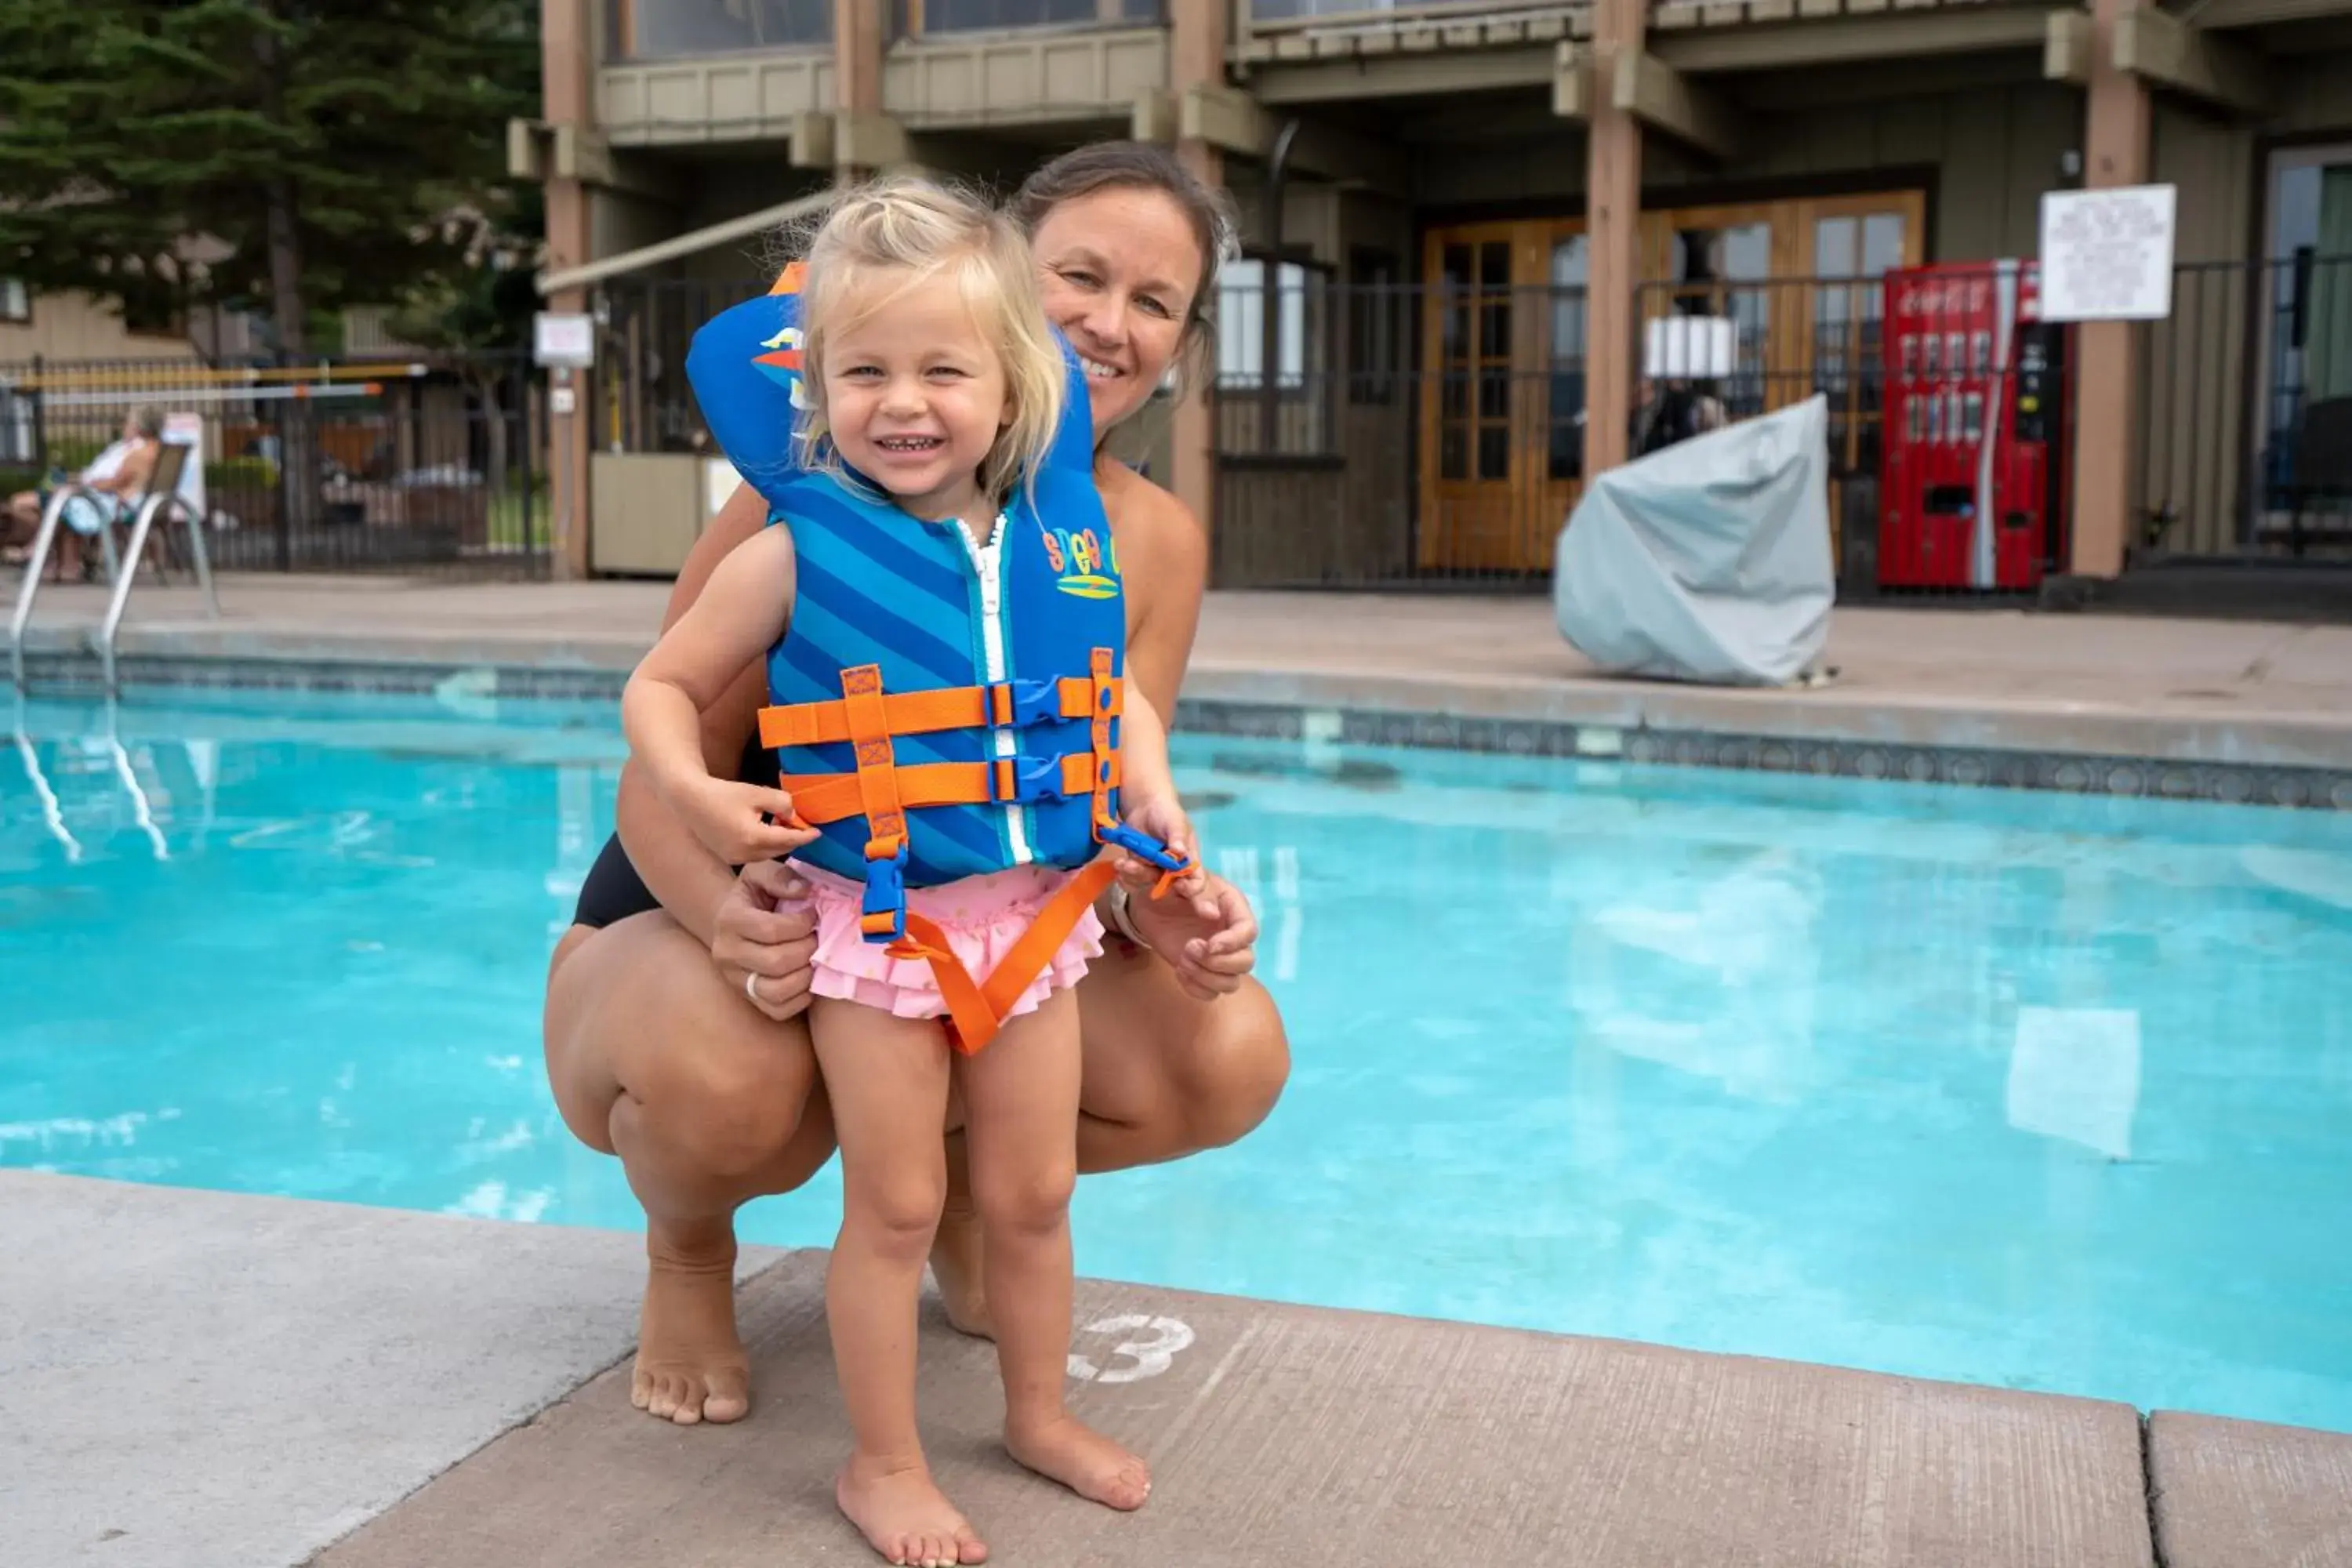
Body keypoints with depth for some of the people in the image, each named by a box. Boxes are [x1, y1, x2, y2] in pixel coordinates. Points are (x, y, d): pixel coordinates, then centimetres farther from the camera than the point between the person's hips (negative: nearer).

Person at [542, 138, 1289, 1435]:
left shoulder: (1153, 543, -7)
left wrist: (1158, 908, -29)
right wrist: (730, 911, -44)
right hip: (709, 938, -3)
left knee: (1229, 1056, -20)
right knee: (721, 1077, -39)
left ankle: (958, 1185, 13)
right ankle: (687, 1256, 2)